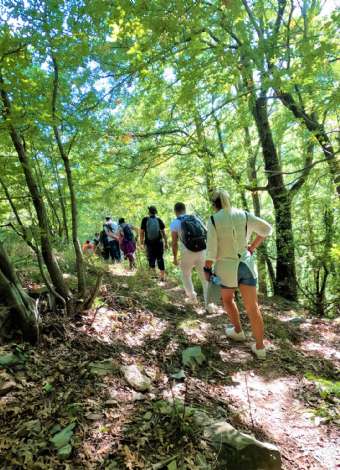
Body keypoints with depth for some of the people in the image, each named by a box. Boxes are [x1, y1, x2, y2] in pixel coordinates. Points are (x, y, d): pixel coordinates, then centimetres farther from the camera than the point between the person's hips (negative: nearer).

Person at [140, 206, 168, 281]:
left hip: (149, 243, 0)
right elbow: (163, 233, -2)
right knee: (160, 259, 7)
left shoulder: (145, 220, -4)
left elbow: (142, 232, -1)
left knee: (151, 259, 13)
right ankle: (162, 276, 8)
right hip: (159, 243, 1)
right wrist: (166, 243, 4)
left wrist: (142, 241, 12)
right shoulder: (159, 220, -3)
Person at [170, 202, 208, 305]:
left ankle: (192, 297, 27)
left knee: (186, 275, 24)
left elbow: (174, 243, 1)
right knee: (205, 278, 9)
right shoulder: (196, 218, 15)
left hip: (188, 253, -2)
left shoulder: (174, 223, 5)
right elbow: (207, 234, 10)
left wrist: (175, 258, 11)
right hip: (202, 251, 2)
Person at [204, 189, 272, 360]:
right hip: (246, 264, 3)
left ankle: (238, 331, 39)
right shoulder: (243, 215, 1)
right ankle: (260, 347, 14)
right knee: (252, 307, 8)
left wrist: (207, 270, -2)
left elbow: (211, 249, -13)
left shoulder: (213, 220, -10)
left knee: (227, 298, 26)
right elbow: (266, 229, 4)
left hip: (226, 267, -3)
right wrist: (253, 247, 13)